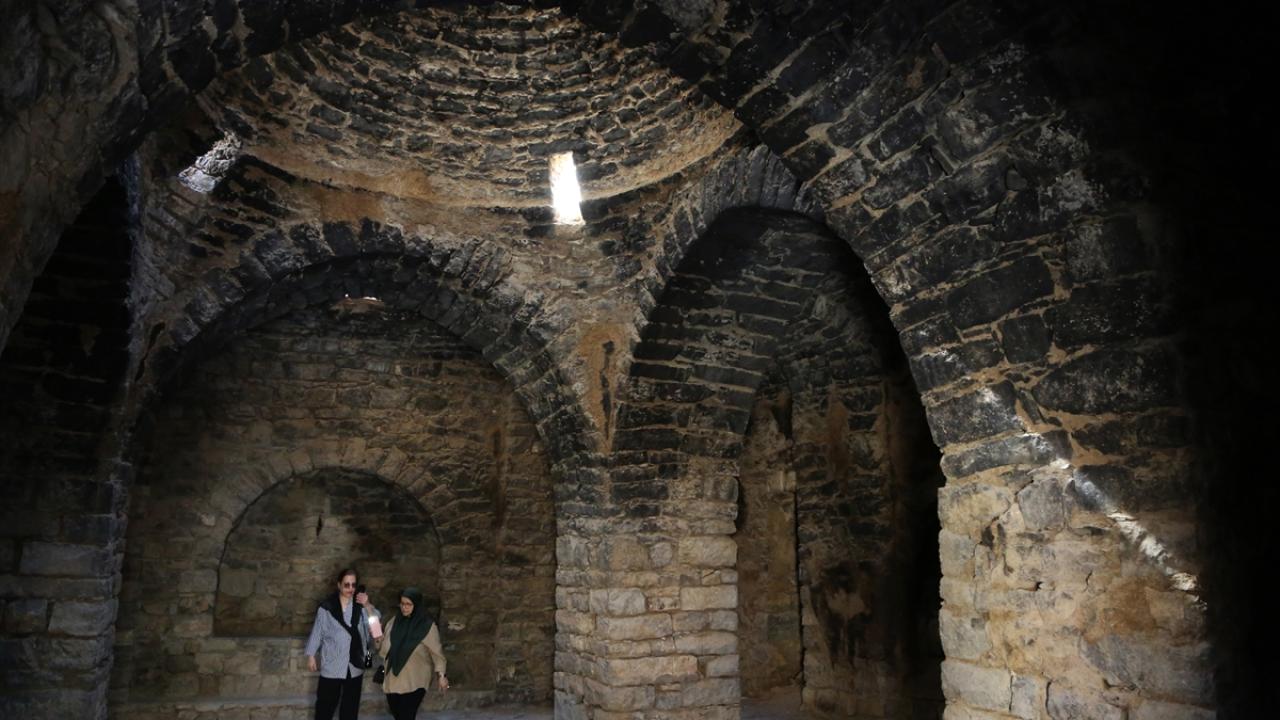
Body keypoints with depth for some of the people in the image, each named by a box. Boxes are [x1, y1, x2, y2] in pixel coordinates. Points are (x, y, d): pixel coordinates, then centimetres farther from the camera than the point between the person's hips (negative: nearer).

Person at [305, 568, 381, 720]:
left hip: (354, 665, 3)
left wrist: (368, 606, -25)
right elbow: (317, 632, -1)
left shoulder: (360, 605, -1)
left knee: (350, 706, 14)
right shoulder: (327, 606, -9)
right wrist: (311, 656, 1)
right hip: (331, 665, -2)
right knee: (326, 703, 6)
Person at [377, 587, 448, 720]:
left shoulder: (428, 625, -10)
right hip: (392, 680, 5)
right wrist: (379, 640, -10)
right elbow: (385, 650, 9)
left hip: (414, 683, -5)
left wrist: (440, 675, -9)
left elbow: (436, 652, -6)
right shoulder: (395, 621, 4)